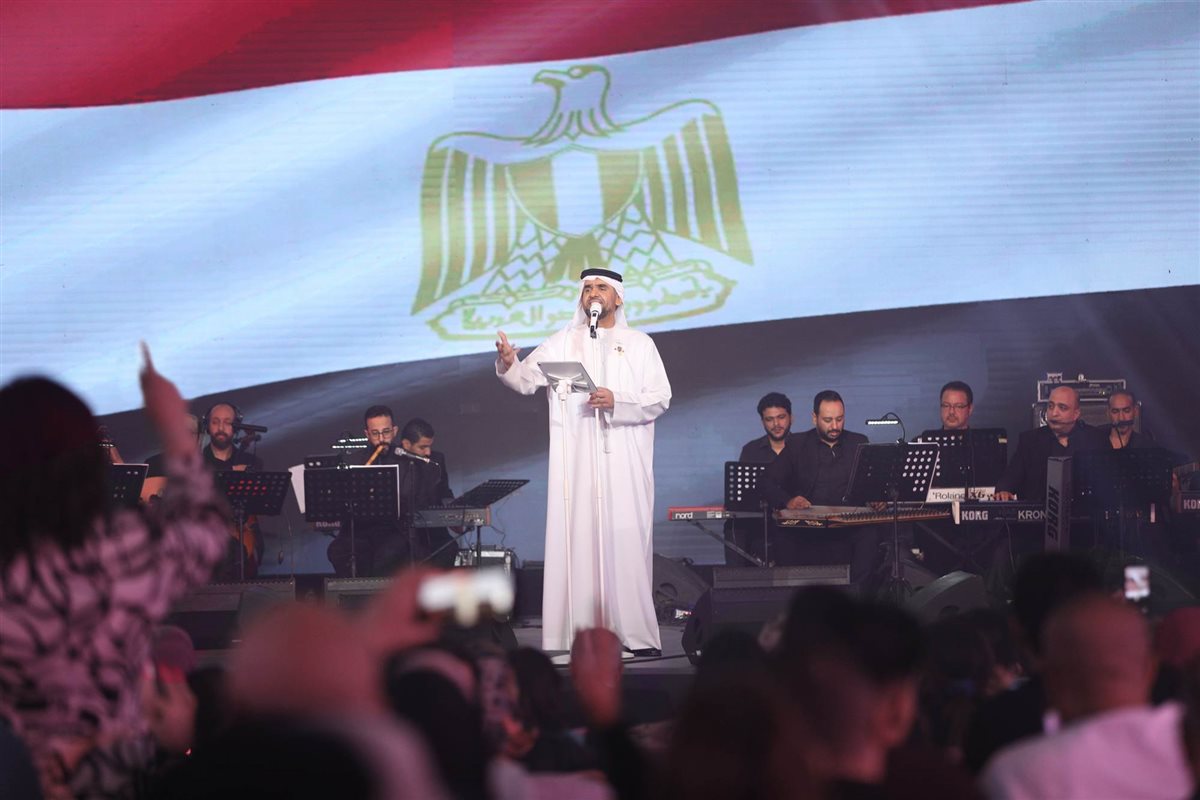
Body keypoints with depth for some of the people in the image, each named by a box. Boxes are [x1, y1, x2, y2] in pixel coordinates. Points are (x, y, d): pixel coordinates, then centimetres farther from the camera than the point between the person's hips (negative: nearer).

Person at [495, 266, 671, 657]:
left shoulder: (639, 344, 11)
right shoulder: (563, 343, 12)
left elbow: (661, 397, 2)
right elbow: (527, 380, 1)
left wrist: (616, 401, -13)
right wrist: (508, 365, -21)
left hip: (624, 463, -1)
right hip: (576, 464, 1)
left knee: (627, 542, -6)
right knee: (577, 543, -6)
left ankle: (636, 633, -6)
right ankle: (580, 635, -8)